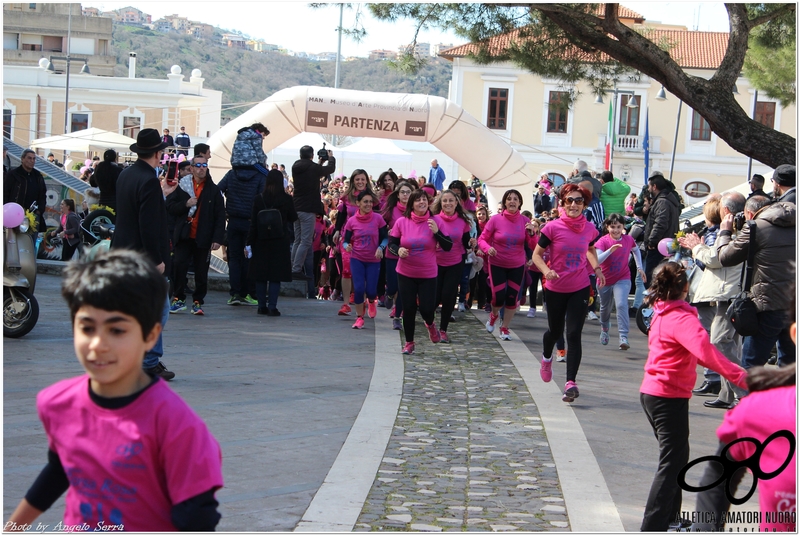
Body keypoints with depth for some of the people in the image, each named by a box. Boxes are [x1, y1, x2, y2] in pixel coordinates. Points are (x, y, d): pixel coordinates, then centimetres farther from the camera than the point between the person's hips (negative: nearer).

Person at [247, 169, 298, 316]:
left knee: (261, 276, 10)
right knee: (276, 276, 1)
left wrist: (249, 242, 1)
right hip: (280, 242, -1)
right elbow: (293, 218, 6)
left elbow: (253, 222, -3)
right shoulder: (286, 199, -7)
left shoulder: (259, 199, -4)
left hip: (261, 242, 1)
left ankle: (262, 306, 13)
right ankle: (272, 307, -5)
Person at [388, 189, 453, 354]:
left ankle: (430, 324, 36)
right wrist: (398, 250, -19)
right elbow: (391, 243, 3)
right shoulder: (401, 222, -6)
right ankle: (409, 342, 22)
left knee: (427, 308, -2)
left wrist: (437, 231, -23)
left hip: (428, 274, 0)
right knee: (409, 308, 4)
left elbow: (448, 247, -7)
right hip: (405, 274, 0)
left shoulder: (434, 222, -6)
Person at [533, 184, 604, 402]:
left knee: (574, 334, -9)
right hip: (555, 289, -1)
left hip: (580, 289, 1)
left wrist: (597, 268, 3)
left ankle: (571, 382, -9)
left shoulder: (589, 229, -2)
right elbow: (537, 254, -6)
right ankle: (547, 357, 51)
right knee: (555, 331, 17)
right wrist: (546, 271, -24)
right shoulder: (553, 228, -12)